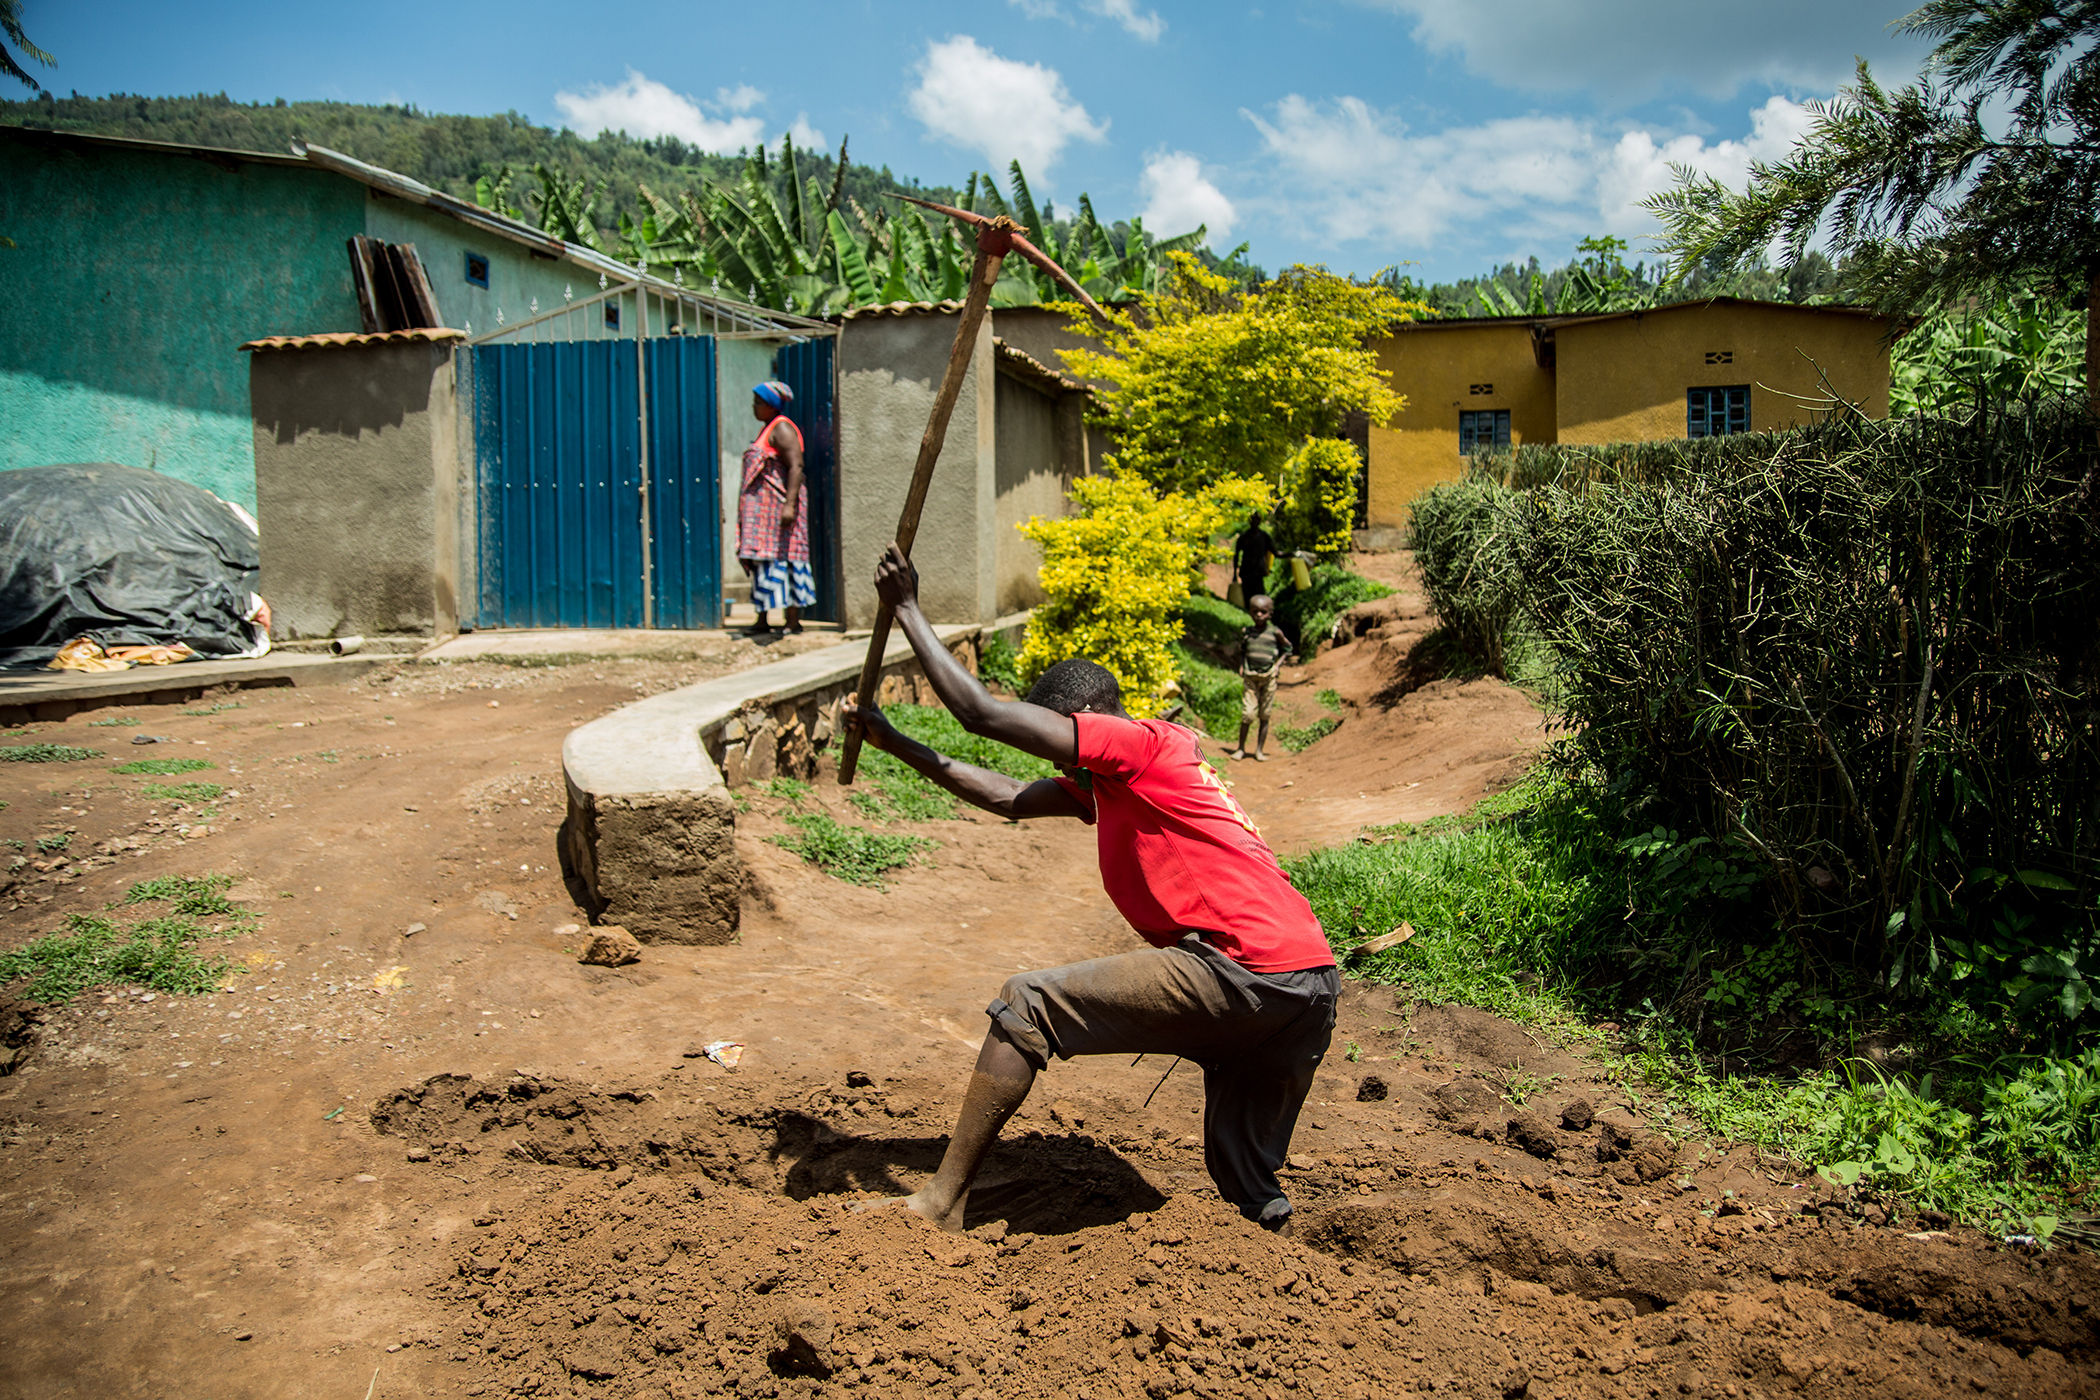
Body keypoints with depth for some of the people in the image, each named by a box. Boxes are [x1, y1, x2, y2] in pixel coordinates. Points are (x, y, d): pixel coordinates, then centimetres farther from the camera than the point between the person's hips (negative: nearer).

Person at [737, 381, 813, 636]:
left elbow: (795, 467, -20)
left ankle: (792, 622, -12)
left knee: (780, 556, -12)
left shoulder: (782, 429, -10)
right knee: (761, 559, 8)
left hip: (777, 504, -10)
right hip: (762, 505, 10)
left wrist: (789, 505, -29)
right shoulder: (767, 429, 22)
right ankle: (762, 621, 12)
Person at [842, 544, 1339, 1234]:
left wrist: (907, 610, 4)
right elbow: (1009, 798, 26)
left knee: (1026, 1004, -3)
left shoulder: (1145, 742, -2)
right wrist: (893, 743, 27)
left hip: (1243, 970, -10)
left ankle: (941, 1202, 1)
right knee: (1250, 1188, 20)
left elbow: (980, 712, -7)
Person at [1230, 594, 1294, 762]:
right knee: (1247, 714, -9)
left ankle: (1259, 750, 14)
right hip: (1250, 677, 0)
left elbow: (1287, 648, 13)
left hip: (1268, 678, 0)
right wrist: (1241, 666, 7)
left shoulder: (1275, 633, 0)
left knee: (1264, 716, 5)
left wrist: (1278, 664, 1)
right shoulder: (1246, 632, 6)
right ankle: (1240, 748, 5)